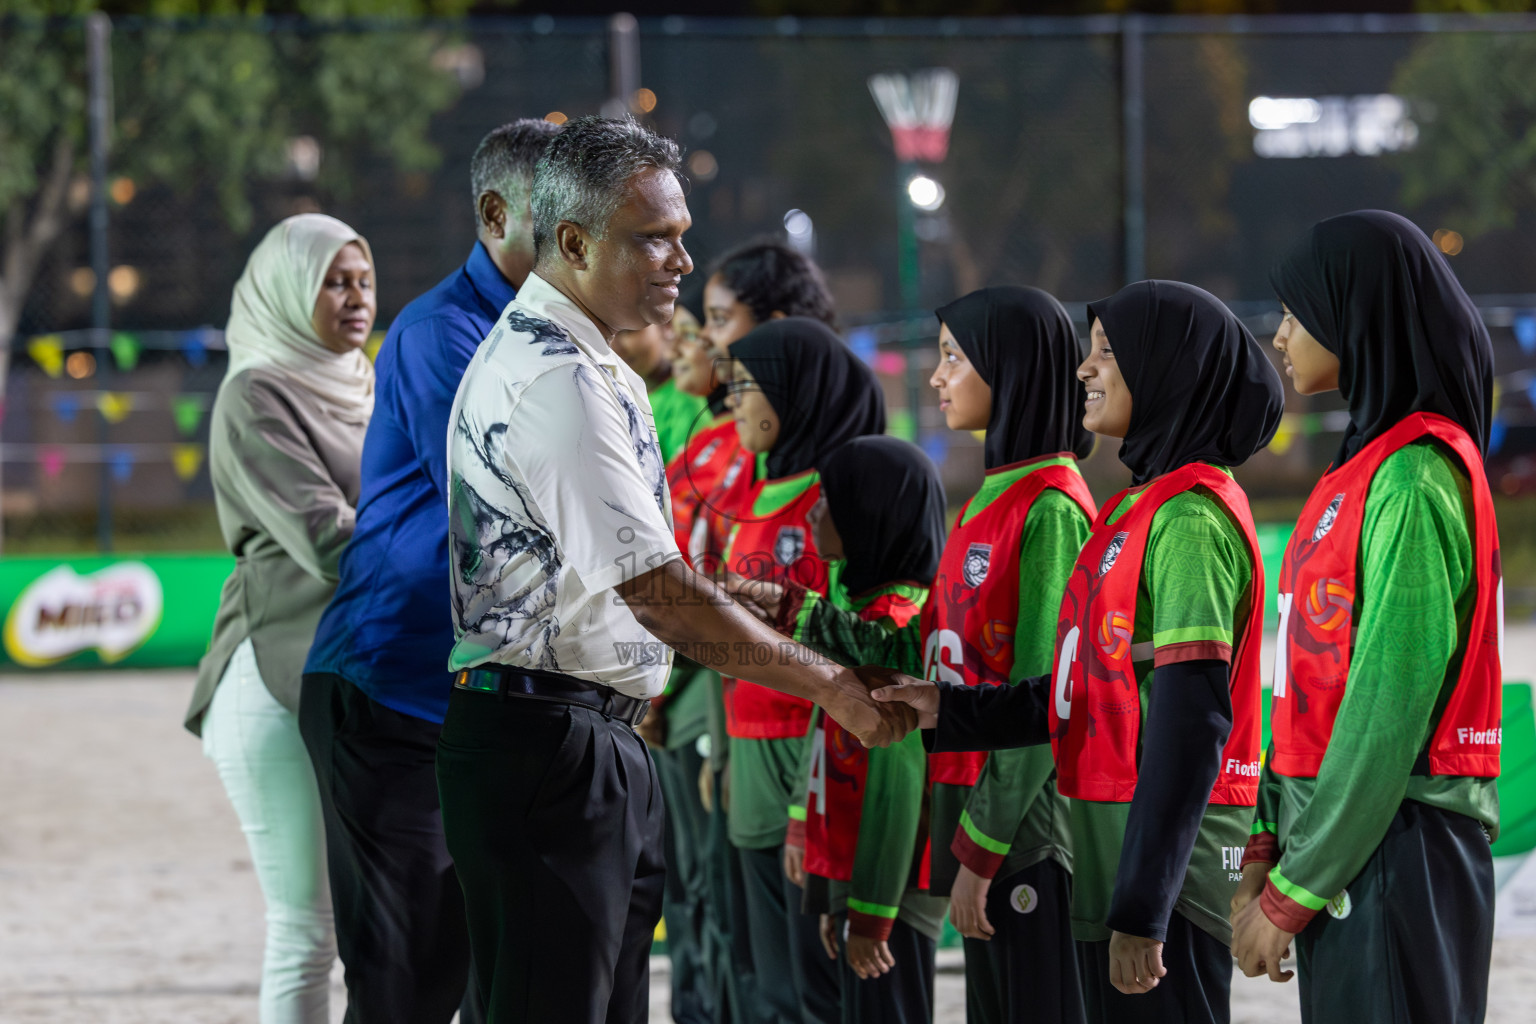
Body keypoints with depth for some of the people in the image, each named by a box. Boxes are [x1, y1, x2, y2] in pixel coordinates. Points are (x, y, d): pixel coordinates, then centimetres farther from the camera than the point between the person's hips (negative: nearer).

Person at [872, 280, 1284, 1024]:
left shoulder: (1192, 518, -15)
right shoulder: (1141, 506, 16)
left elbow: (1190, 725, -20)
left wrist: (1141, 907, -22)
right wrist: (950, 711, 13)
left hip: (1167, 865, -10)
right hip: (1108, 857, 10)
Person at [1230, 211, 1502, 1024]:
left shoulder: (1413, 480, -14)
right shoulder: (1367, 467, 14)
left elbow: (1389, 711, -18)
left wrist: (1293, 894, -14)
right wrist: (1267, 853, 11)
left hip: (1394, 855, -9)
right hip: (1345, 842, 9)